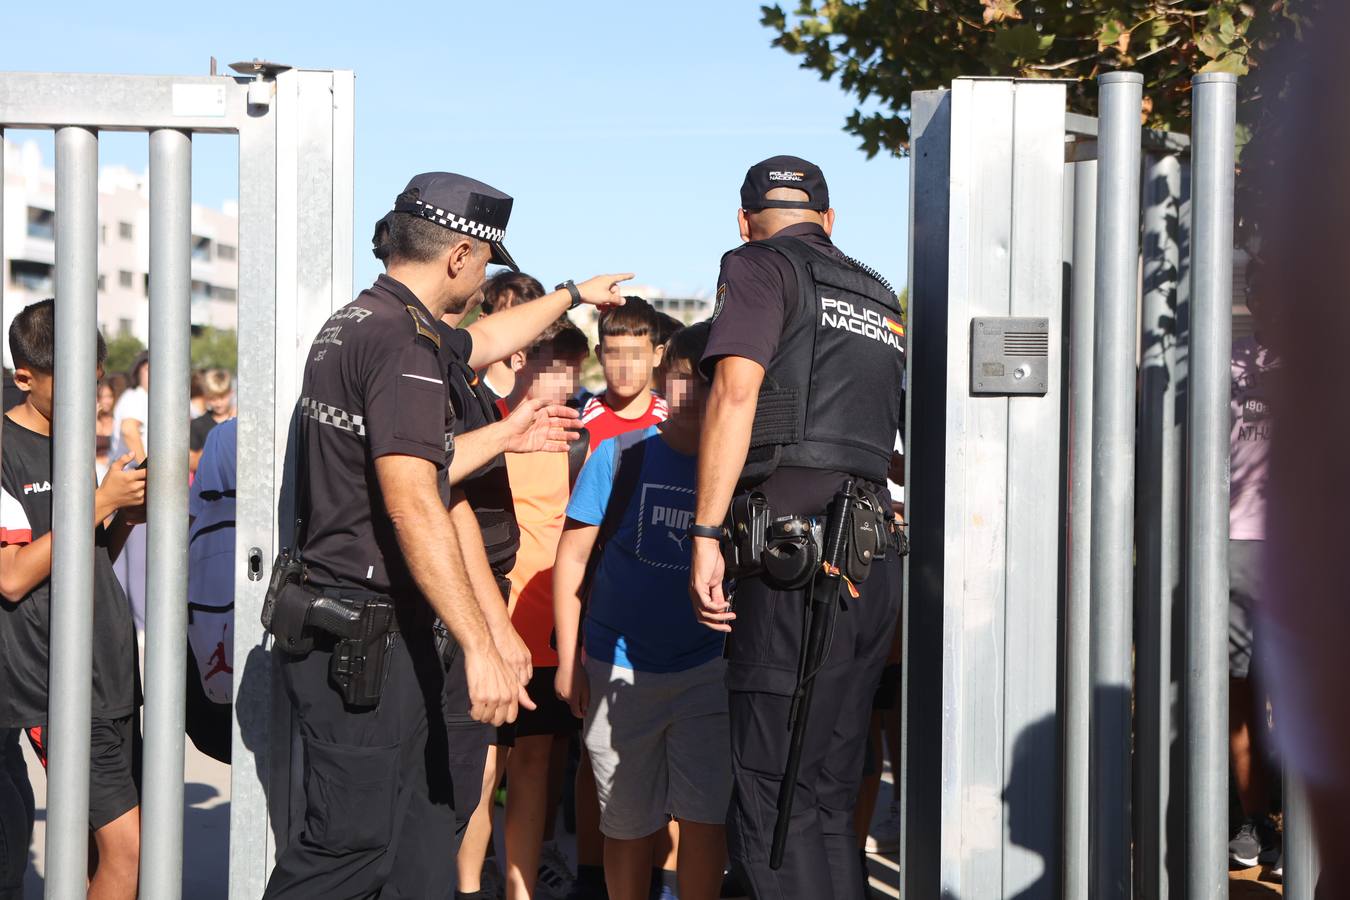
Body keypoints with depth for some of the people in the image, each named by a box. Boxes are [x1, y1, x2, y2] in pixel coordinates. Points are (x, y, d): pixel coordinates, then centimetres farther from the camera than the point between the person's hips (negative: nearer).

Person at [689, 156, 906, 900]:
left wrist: (707, 534, -15)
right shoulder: (881, 298, 25)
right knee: (829, 794, 13)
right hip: (873, 562, 7)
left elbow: (737, 389, -12)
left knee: (773, 798, -7)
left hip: (795, 555, -7)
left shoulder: (759, 268, 3)